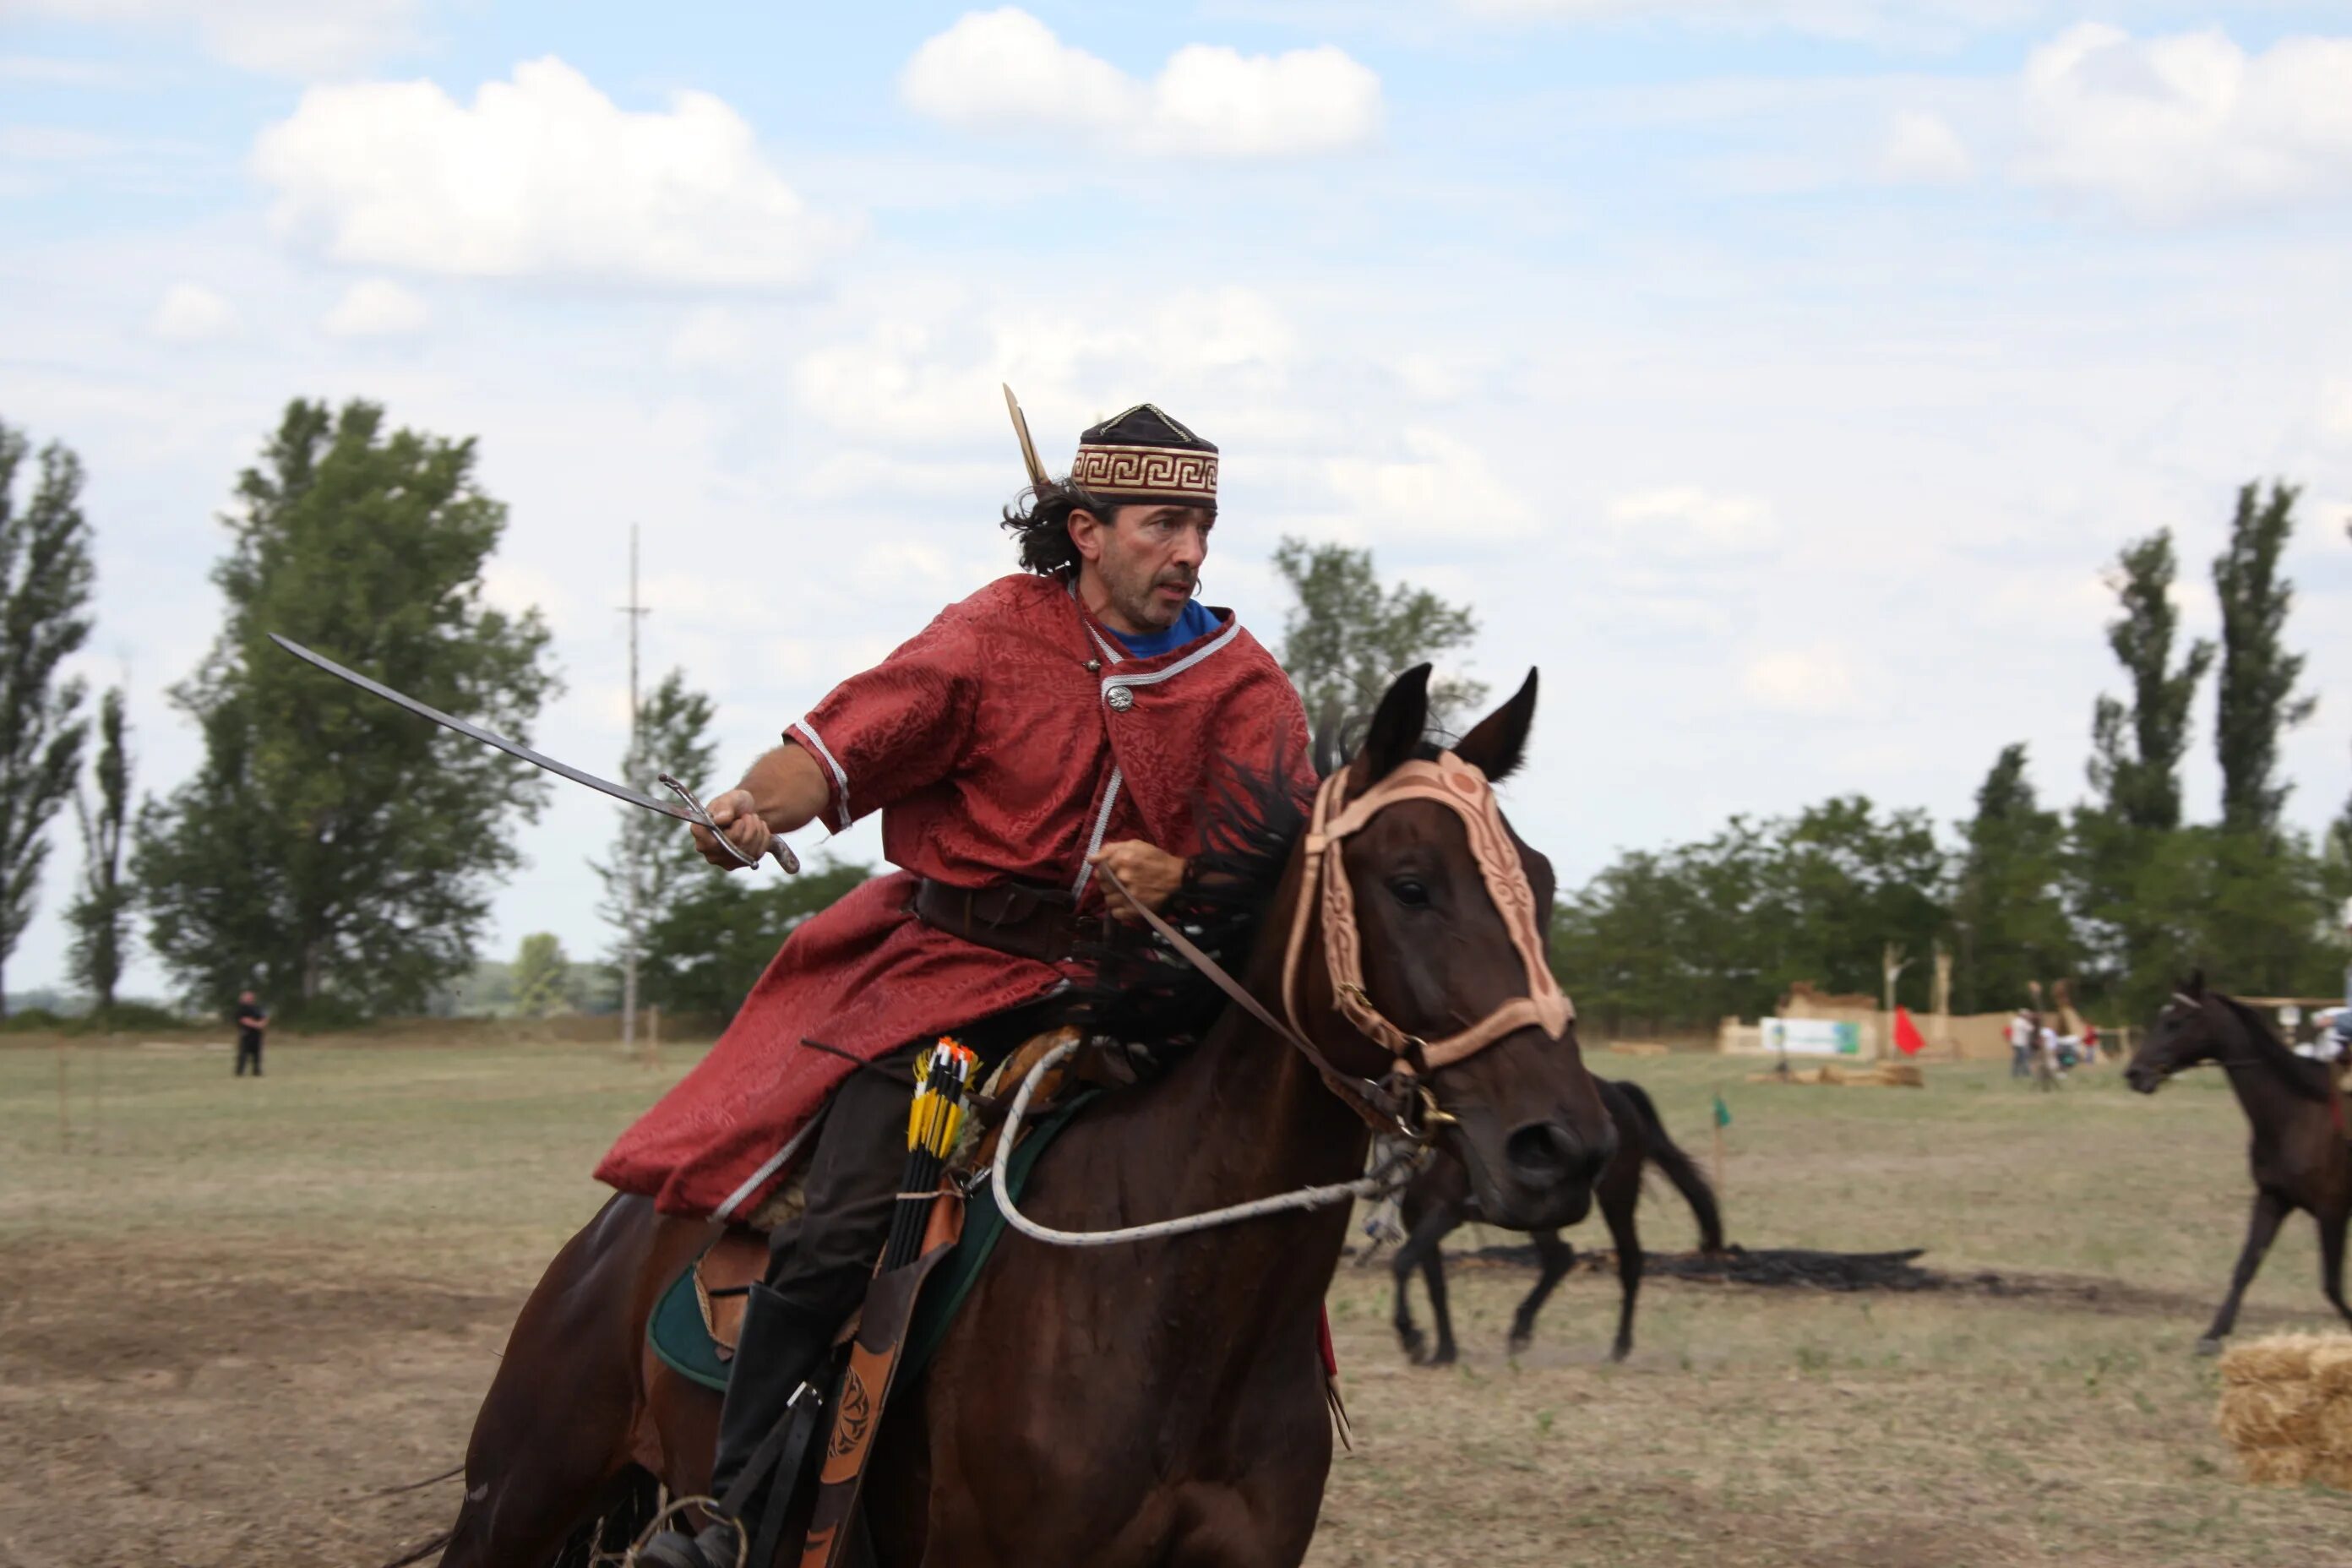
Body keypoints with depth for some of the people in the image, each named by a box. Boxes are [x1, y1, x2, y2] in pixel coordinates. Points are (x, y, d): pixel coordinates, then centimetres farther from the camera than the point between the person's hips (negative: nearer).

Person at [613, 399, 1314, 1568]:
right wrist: (760, 801, -32)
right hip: (948, 963, -3)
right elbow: (850, 741, -10)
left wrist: (1177, 879, -23)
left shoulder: (1244, 687, 5)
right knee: (840, 1228, -17)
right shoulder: (999, 633, -1)